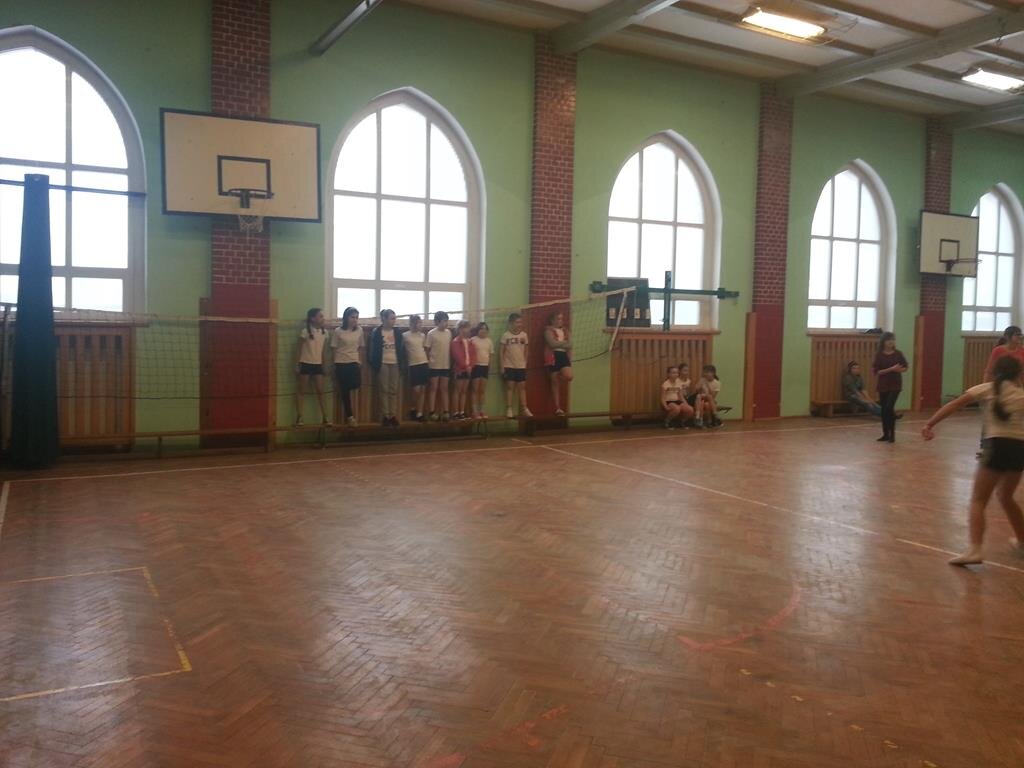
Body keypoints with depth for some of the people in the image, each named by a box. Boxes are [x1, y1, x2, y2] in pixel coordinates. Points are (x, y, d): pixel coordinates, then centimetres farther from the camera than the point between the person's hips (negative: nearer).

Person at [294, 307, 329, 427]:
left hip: (318, 365, 4)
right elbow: (299, 350, -4)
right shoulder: (305, 332, -9)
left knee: (320, 391, 4)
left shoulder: (324, 332, 4)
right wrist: (297, 366, -6)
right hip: (305, 364, -4)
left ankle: (325, 417, 6)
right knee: (301, 391, 3)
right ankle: (299, 417, 5)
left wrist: (323, 365, 11)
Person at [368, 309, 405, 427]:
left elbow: (402, 348, 9)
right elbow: (372, 349, -1)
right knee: (384, 390, -1)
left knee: (394, 391, 3)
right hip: (383, 364, -3)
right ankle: (385, 416, 3)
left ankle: (393, 415, 7)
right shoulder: (376, 332, -2)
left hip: (395, 364, 3)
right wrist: (373, 364, -6)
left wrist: (402, 363, 2)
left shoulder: (398, 332, 7)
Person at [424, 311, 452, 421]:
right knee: (433, 388, 1)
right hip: (434, 365, -4)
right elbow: (426, 349, -4)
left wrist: (451, 363, 9)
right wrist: (429, 361, -5)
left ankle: (445, 412, 9)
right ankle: (432, 412, 3)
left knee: (444, 389, 7)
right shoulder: (431, 334, -8)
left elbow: (450, 349, 12)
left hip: (446, 366, 4)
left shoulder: (449, 333, 7)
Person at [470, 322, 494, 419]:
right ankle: (476, 411, 2)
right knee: (475, 390, 0)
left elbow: (490, 355, 13)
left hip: (485, 366, 4)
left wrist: (490, 368, 12)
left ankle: (482, 410, 13)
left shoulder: (489, 341, 9)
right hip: (476, 366, -4)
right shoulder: (473, 340, -6)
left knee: (483, 390, 8)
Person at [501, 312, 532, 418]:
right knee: (509, 387, -1)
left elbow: (526, 351, 13)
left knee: (522, 387, 5)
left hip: (521, 366, 3)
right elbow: (502, 352, -2)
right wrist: (502, 367, -6)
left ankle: (524, 409, 9)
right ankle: (509, 410, 2)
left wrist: (525, 362, 6)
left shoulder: (524, 335, 5)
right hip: (509, 366, -3)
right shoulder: (506, 335, -3)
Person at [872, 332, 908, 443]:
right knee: (883, 410, 6)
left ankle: (892, 434, -3)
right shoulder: (879, 355, -3)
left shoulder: (898, 353, -1)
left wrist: (899, 370, -13)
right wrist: (891, 369, -18)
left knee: (889, 407, -15)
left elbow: (906, 367, 9)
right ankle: (885, 434, 18)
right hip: (883, 385, 2)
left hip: (895, 385, -1)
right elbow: (876, 371, -8)